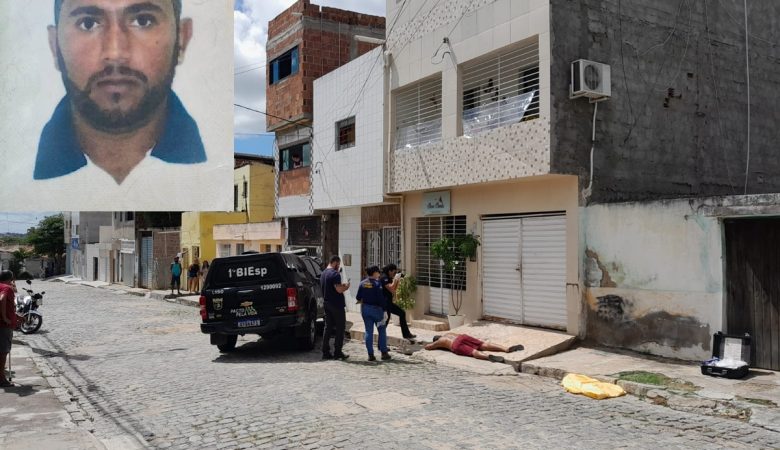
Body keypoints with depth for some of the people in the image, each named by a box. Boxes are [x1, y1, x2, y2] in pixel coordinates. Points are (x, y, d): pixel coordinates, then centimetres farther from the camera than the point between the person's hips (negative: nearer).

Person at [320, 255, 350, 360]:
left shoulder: (323, 274, 13)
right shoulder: (335, 274, -16)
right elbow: (339, 289, -23)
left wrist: (342, 285, 18)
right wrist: (346, 286, -3)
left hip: (327, 304, 8)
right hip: (337, 305, -8)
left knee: (328, 328, 11)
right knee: (340, 328, 0)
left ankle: (326, 352, 11)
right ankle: (337, 352, 1)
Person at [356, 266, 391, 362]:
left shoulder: (362, 283, 1)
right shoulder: (377, 283, -13)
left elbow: (358, 297, 4)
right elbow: (381, 298, -16)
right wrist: (385, 310, -12)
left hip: (365, 309, 4)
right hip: (376, 308, -4)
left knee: (368, 331, 8)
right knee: (382, 330, 10)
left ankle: (370, 355, 7)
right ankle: (384, 353, 12)